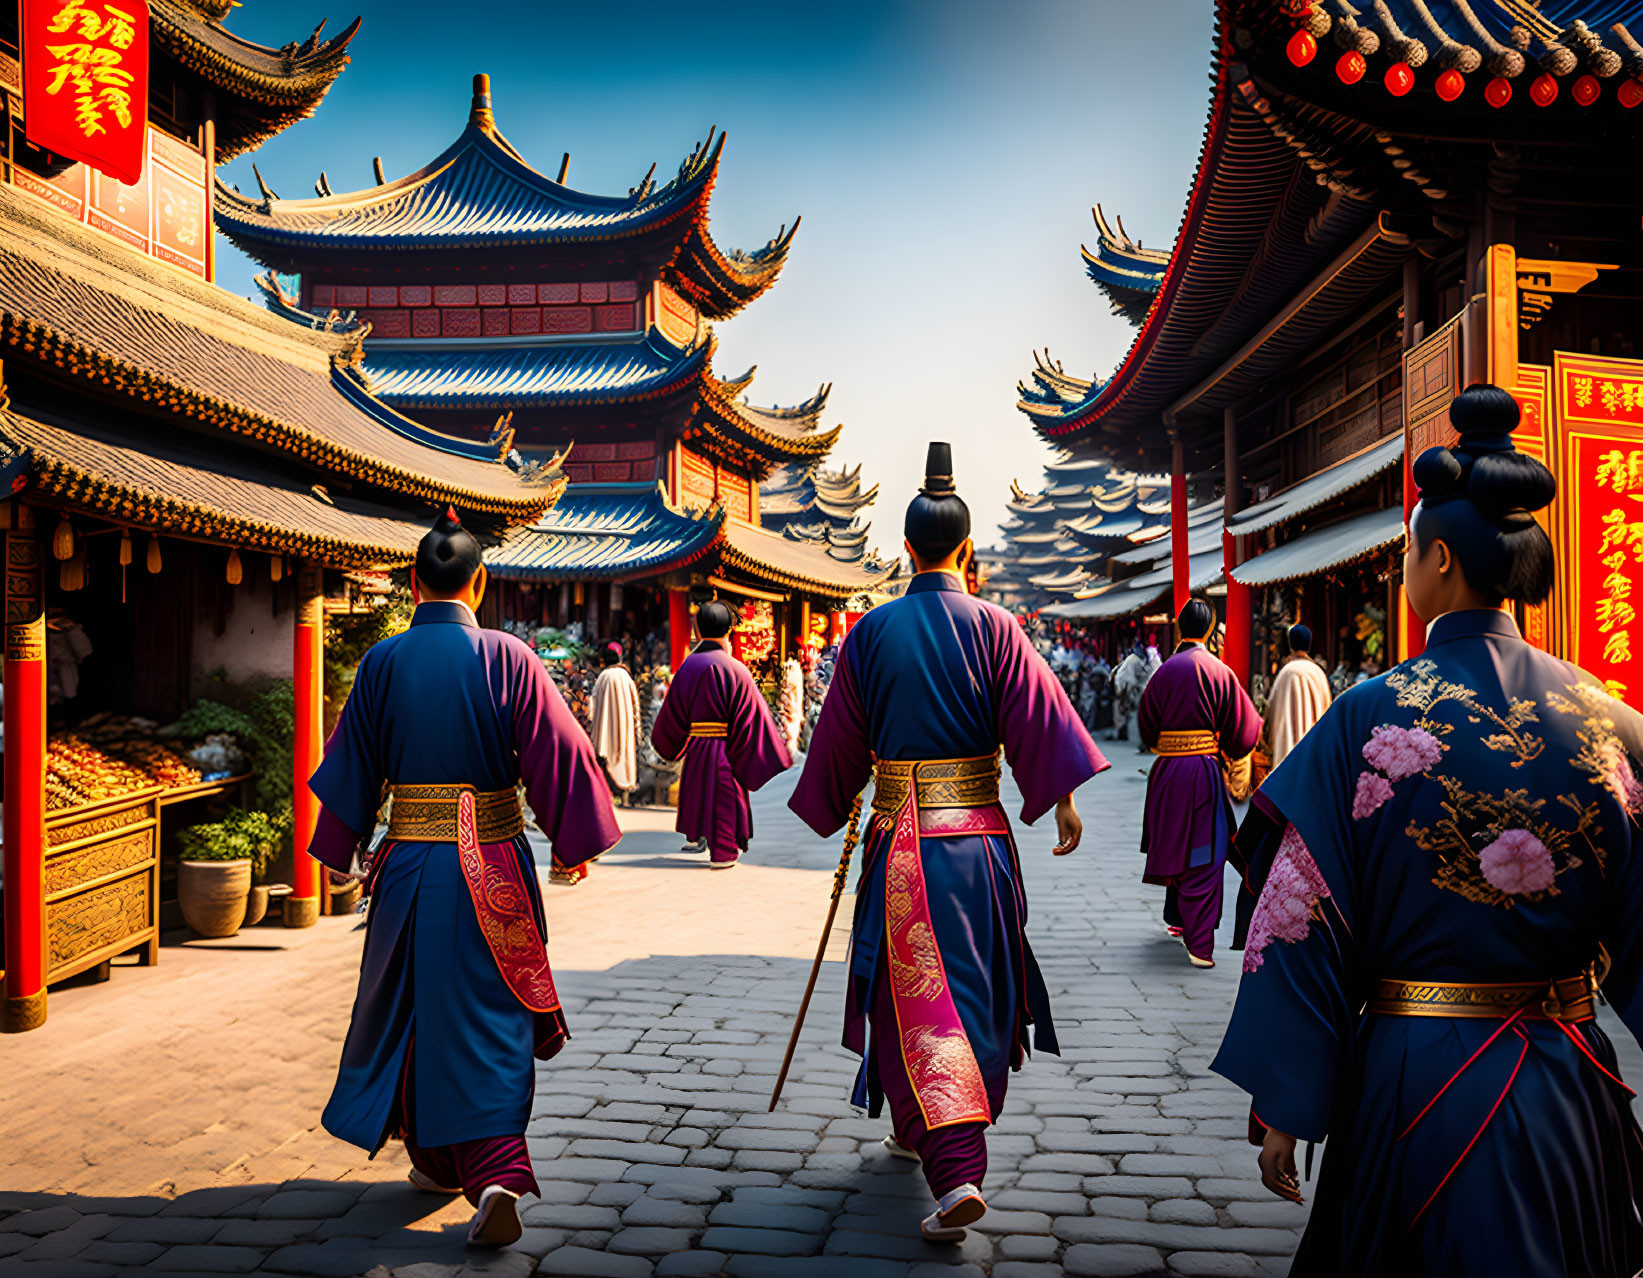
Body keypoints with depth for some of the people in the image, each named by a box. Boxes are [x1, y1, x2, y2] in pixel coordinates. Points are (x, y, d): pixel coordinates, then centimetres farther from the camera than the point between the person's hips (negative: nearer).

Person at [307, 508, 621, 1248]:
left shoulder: (382, 663, -2)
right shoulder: (507, 658, -7)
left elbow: (350, 766, 4)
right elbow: (558, 755, -6)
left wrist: (343, 854, 16)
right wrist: (574, 843, 6)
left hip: (410, 865, 2)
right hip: (493, 867, -1)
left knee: (413, 1008, 19)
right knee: (488, 1020, 6)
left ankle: (435, 1158, 32)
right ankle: (494, 1175, -7)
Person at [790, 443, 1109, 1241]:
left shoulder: (871, 632, -3)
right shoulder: (992, 628, -4)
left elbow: (840, 739, 4)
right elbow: (1039, 718, -7)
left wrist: (834, 810, 18)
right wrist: (1063, 802, 1)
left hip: (901, 838, -1)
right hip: (978, 837, 1)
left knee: (917, 996, 4)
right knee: (971, 987, 17)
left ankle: (955, 1172, 0)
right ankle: (926, 1133, 32)